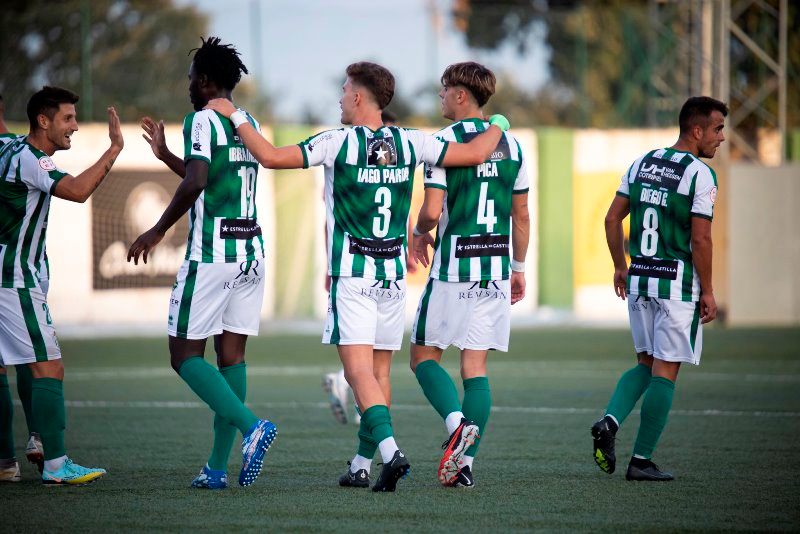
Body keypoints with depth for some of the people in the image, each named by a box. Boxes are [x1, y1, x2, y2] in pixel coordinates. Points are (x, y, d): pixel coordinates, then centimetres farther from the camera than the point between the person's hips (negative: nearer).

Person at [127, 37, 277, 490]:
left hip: (211, 255, -7)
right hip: (251, 252, 8)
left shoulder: (202, 121, -8)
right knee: (232, 356, 6)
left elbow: (195, 183, -22)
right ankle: (217, 467, 5)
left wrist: (157, 232, -12)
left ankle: (251, 426, -21)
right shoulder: (250, 126, 16)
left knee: (186, 354, -1)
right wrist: (166, 156, 35)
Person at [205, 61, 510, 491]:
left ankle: (390, 451, -29)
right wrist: (497, 126, 27)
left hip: (352, 274, -5)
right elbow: (474, 154, 6)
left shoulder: (339, 142, -9)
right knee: (379, 371, 11)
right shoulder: (409, 143, 3)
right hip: (394, 275, 5)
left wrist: (235, 116, 1)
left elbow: (270, 157, -13)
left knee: (358, 369, -10)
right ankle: (361, 466, 17)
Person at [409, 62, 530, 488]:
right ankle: (465, 463, 1)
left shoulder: (446, 142, -9)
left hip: (453, 269, -5)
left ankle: (457, 422, -18)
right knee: (476, 365, 6)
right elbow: (521, 216, 13)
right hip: (497, 270, 5)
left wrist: (421, 235, 10)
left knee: (423, 354, 7)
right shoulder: (511, 145, 9)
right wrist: (519, 269, 21)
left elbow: (431, 211, -12)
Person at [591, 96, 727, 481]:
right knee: (665, 371, 1)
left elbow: (612, 219, 11)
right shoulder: (700, 175, -12)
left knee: (646, 363, 19)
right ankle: (641, 460, 2)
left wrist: (620, 267, 21)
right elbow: (700, 240, -15)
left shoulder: (642, 164, 9)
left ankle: (609, 422, -5)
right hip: (679, 285, -6)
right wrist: (707, 292, -6)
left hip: (639, 280, 6)